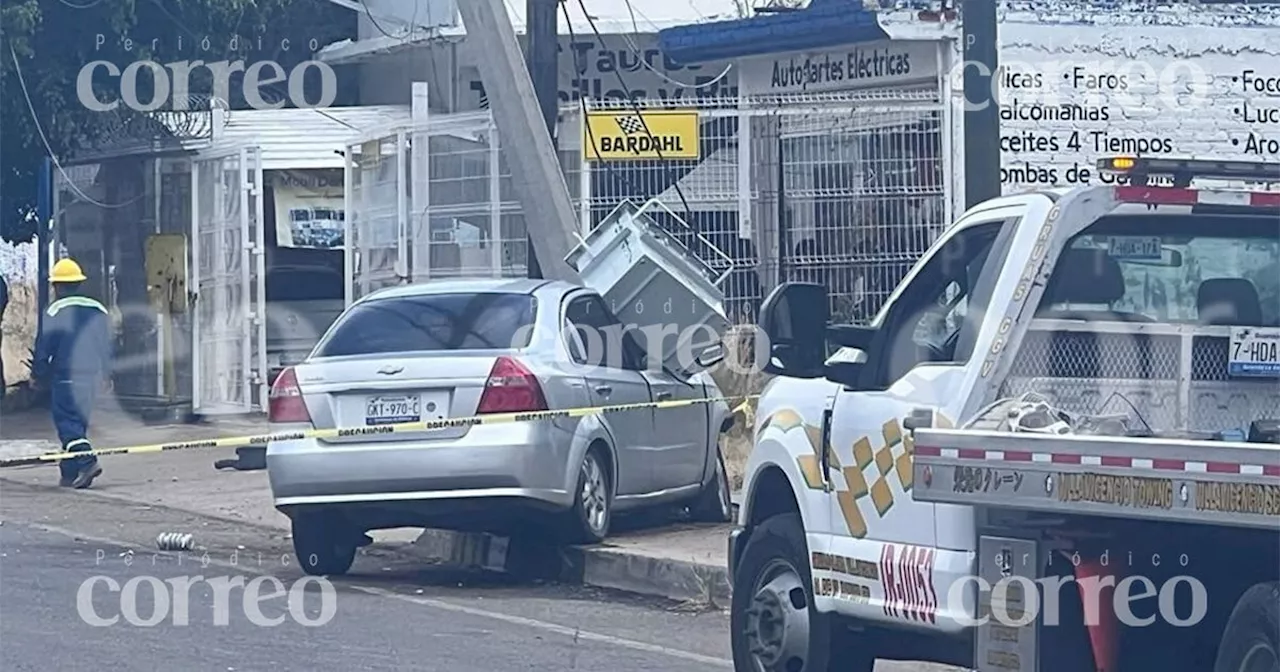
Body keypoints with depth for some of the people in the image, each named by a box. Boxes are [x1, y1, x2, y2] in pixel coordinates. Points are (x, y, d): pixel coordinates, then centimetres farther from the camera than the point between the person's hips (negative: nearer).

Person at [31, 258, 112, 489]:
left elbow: (44, 348, -5)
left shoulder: (54, 312, -7)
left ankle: (87, 462, -29)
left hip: (66, 376, -6)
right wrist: (103, 375, 24)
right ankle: (70, 473, 14)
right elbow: (106, 347, 15)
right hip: (92, 375, 6)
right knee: (78, 422, 13)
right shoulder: (98, 311, 11)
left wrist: (38, 374, 8)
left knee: (68, 423, -9)